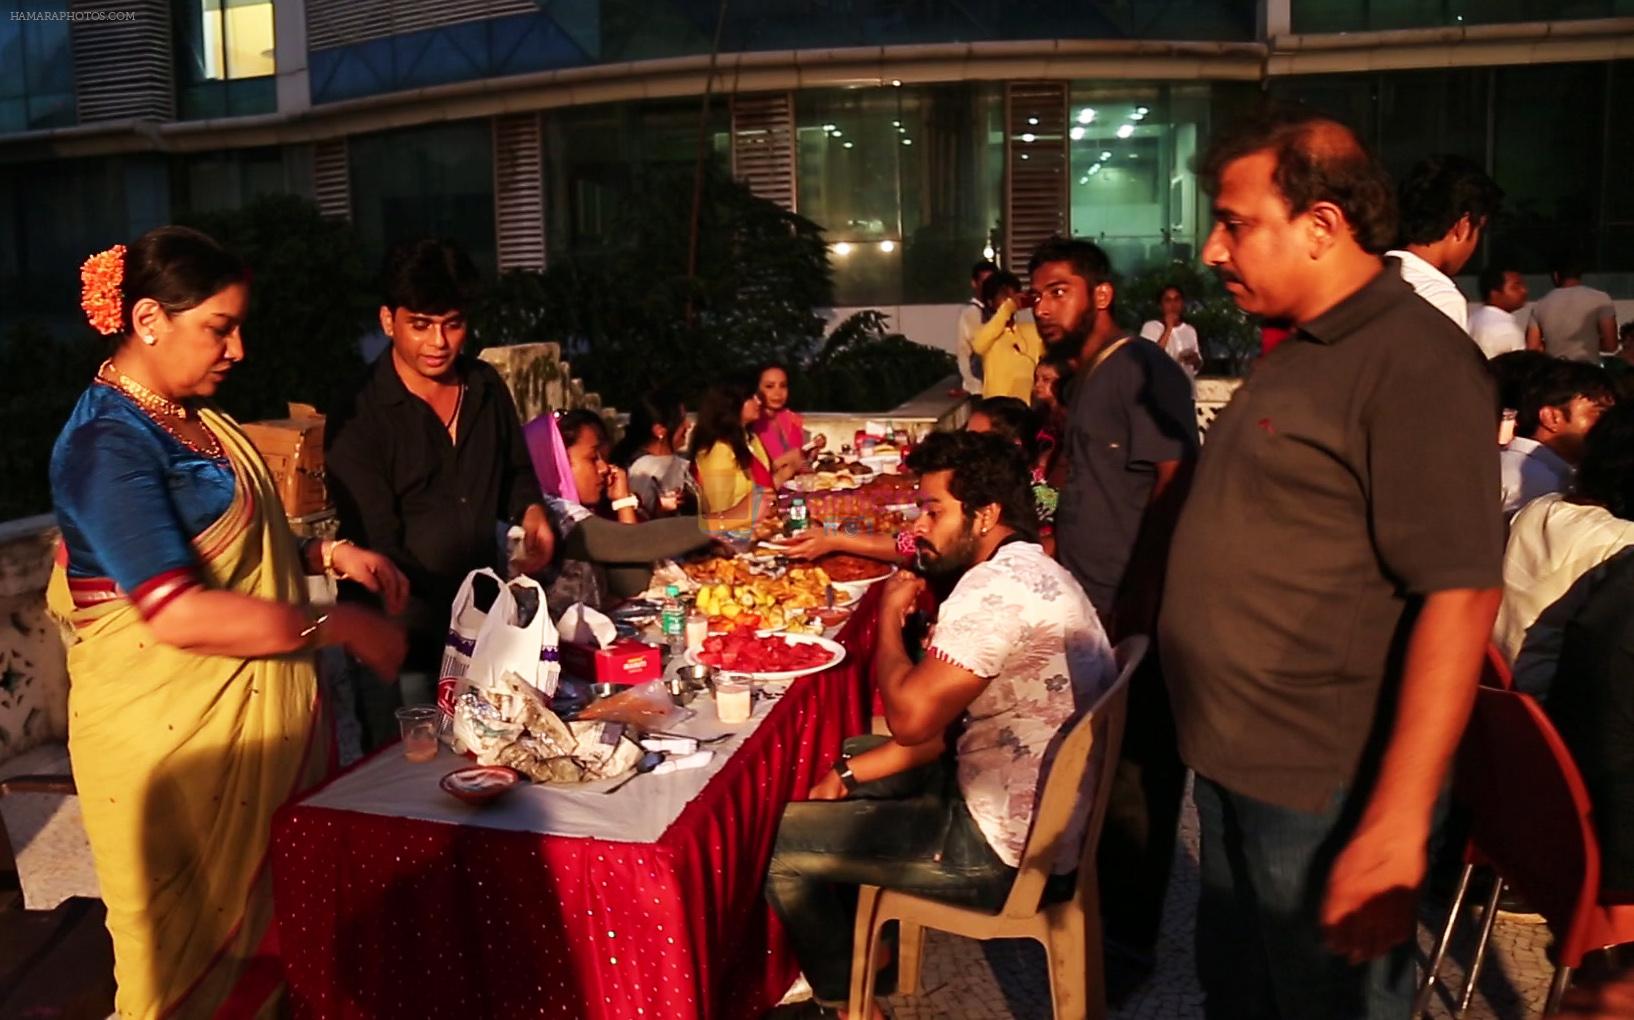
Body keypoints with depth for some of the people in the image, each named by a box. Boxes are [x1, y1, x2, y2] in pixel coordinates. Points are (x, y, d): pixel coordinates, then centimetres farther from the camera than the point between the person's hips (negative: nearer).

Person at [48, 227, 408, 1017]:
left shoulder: (193, 419, 9)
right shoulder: (108, 443, -18)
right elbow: (177, 615, -26)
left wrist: (324, 555, 5)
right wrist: (337, 627, -20)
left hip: (258, 714, 8)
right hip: (172, 735, -8)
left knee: (276, 934, 16)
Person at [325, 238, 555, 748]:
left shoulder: (486, 387, 6)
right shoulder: (358, 418, -12)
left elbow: (515, 473, 21)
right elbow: (378, 549, -15)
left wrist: (531, 511, -2)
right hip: (402, 639, -5)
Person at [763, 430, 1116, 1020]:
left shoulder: (995, 588, -24)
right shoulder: (1029, 573, 9)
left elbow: (911, 718, -24)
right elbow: (947, 723, 12)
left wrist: (889, 617, -9)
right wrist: (851, 772, 7)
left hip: (1005, 849, -11)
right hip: (1039, 813, 11)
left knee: (777, 841, -3)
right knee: (840, 755, 23)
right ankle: (861, 944, 33)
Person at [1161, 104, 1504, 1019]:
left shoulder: (1415, 361, -18)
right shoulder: (1300, 352, 11)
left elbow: (1461, 596, -24)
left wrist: (1396, 829, -26)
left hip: (1325, 793, -9)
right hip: (1235, 765, 9)